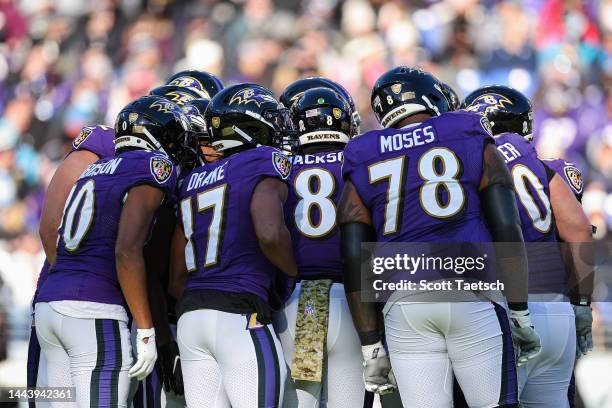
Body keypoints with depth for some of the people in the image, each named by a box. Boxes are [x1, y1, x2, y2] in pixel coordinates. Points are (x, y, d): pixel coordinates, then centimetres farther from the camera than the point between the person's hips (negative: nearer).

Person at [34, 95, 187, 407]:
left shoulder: (94, 171, 22)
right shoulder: (153, 165, -3)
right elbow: (127, 251, -15)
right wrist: (146, 331, -13)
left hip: (48, 304, 9)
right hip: (95, 312, -9)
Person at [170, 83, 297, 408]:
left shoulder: (194, 181, 20)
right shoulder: (263, 164, -1)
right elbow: (270, 234, -19)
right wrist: (297, 273, -3)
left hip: (190, 318, 7)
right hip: (241, 315, -7)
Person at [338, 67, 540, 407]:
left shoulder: (364, 166, 16)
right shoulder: (475, 146, 11)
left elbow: (355, 264, 10)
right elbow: (508, 232, 3)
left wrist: (371, 346, 12)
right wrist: (520, 314, 6)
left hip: (404, 304, 2)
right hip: (473, 294, -2)